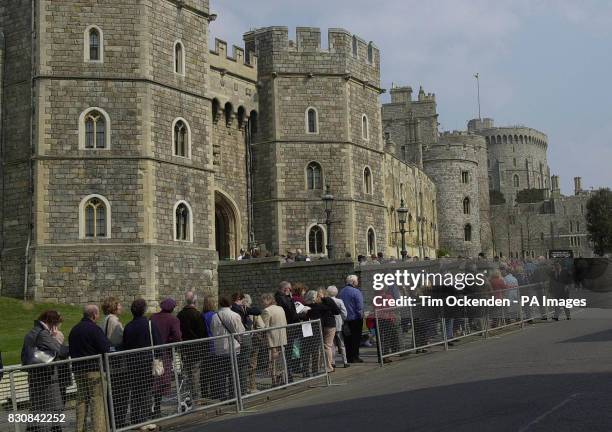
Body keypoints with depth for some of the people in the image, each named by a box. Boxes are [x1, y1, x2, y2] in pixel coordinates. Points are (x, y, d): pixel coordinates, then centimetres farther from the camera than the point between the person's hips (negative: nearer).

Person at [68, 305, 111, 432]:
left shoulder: (74, 330, 11)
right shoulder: (94, 329, -14)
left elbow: (71, 350, 18)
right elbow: (105, 349, -16)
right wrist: (108, 342, 3)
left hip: (77, 369, 7)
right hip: (93, 369, -7)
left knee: (81, 399, 13)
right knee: (97, 399, -4)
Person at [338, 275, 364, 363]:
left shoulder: (341, 292, 8)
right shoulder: (356, 292, -13)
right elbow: (360, 307, -17)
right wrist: (361, 316, -7)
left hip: (345, 319, 6)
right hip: (355, 319, -6)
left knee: (347, 339, 10)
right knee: (356, 338, 0)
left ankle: (349, 357, 13)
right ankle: (355, 357, -1)